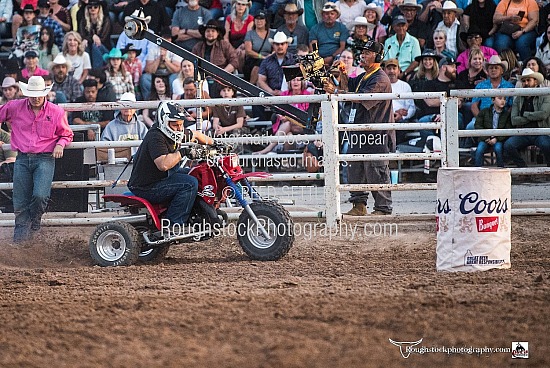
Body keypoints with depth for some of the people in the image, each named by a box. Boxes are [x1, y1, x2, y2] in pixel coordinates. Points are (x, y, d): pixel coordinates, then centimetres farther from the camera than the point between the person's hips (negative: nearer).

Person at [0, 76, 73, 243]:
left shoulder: (56, 112, 2)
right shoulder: (15, 107, 4)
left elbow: (67, 134, 15)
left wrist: (60, 145, -6)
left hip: (45, 159, -2)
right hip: (22, 159, 2)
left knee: (40, 196, -19)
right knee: (20, 202, 0)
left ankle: (35, 221, 10)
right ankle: (21, 234, 10)